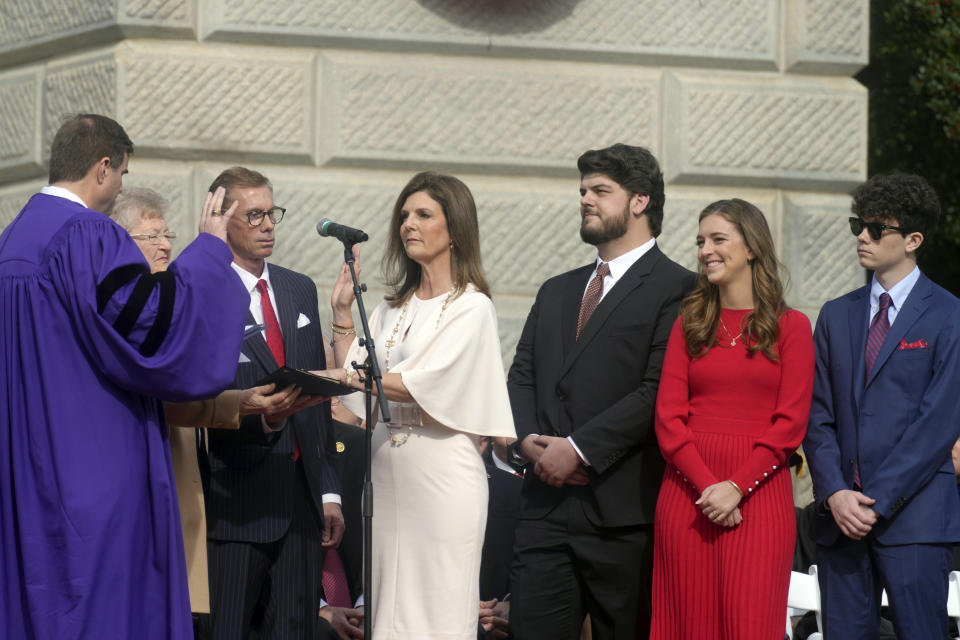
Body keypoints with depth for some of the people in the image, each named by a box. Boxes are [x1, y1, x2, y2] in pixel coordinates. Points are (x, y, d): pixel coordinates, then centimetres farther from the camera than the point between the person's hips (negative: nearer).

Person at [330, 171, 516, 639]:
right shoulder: (393, 309, 15)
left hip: (442, 477, -6)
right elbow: (355, 378, 9)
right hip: (388, 476, 6)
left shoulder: (472, 307, -5)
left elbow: (417, 385, -15)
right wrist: (342, 312, 6)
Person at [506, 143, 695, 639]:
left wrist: (578, 448, -15)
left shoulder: (674, 289, -3)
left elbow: (658, 391, -12)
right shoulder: (556, 292, 22)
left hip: (622, 513, -6)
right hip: (546, 504, 6)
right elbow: (521, 378, 18)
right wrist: (529, 440, -2)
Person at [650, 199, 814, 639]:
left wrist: (736, 487, -13)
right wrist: (706, 485, -10)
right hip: (686, 493, 2)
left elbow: (791, 423, -3)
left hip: (759, 492, -2)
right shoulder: (689, 324, 12)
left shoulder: (791, 326, 5)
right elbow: (668, 418, 4)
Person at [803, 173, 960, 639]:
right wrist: (834, 493, -5)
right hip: (840, 514, 5)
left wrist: (878, 501, -12)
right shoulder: (836, 316, 15)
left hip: (914, 515, -5)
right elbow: (818, 416, 11)